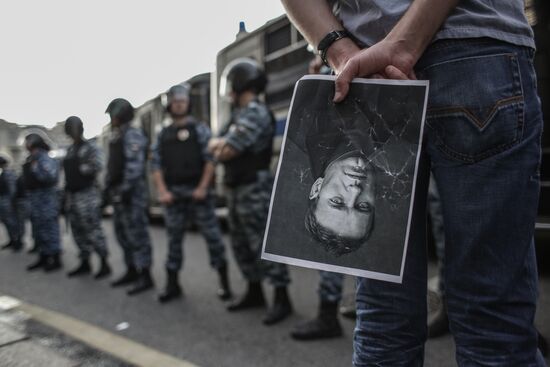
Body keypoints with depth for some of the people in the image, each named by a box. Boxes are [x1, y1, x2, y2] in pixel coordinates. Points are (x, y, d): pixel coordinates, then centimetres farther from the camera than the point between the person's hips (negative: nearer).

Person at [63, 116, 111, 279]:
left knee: (93, 230, -9)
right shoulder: (70, 150, 16)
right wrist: (66, 194, 16)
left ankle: (104, 264, -2)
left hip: (87, 194, -8)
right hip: (72, 195, 8)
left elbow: (96, 167, -22)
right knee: (78, 231, 11)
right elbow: (68, 172, 19)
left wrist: (80, 168, -9)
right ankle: (85, 263, 20)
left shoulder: (91, 148, -6)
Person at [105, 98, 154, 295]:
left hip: (131, 193, -10)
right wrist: (110, 187, 20)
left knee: (136, 233, -7)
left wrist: (126, 189, -24)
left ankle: (145, 276, -2)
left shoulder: (132, 134, -11)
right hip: (119, 192, 10)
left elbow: (134, 166, -21)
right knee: (123, 234, 14)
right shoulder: (118, 136, 20)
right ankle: (132, 271, 24)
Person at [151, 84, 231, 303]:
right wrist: (162, 191, -2)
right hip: (173, 193, 4)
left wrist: (203, 187, -15)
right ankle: (172, 284, 19)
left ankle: (224, 282, 7)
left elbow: (210, 159, -6)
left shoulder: (199, 129, 2)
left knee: (212, 235, -3)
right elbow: (156, 164, 10)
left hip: (197, 191, -4)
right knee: (174, 239, 9)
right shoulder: (163, 135, 14)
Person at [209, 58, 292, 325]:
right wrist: (223, 143, -5)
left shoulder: (255, 113, -14)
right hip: (236, 189, 10)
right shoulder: (239, 114, 18)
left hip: (254, 189, -10)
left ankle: (282, 299, 0)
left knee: (264, 244, -8)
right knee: (241, 244, 15)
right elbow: (214, 145, 15)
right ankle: (254, 293, 26)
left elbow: (225, 152, -18)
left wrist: (222, 146, 3)